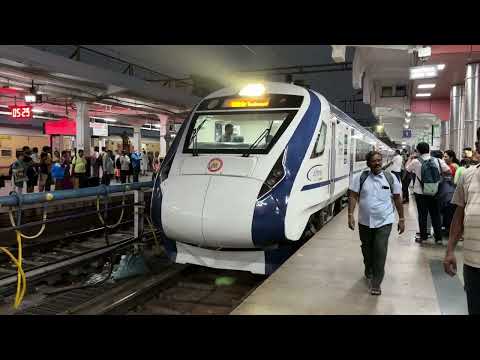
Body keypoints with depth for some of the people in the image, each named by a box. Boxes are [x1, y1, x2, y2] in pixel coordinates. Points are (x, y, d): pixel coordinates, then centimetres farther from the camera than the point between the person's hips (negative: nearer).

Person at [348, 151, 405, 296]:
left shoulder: (391, 178, -2)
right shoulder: (360, 177, -4)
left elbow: (397, 199, 4)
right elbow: (353, 196, -5)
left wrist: (401, 219, 5)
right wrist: (350, 215, -13)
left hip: (384, 222, -1)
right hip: (365, 222, 1)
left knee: (380, 251, -8)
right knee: (367, 249, 17)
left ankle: (376, 283, 5)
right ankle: (369, 272, 44)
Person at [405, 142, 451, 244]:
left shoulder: (416, 162, -10)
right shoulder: (437, 161, -5)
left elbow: (406, 168, 6)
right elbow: (449, 171, -2)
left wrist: (410, 158, 20)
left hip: (420, 193, -2)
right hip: (434, 193, 2)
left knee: (422, 215, 8)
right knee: (436, 215, 11)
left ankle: (423, 237, 15)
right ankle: (438, 237, 16)